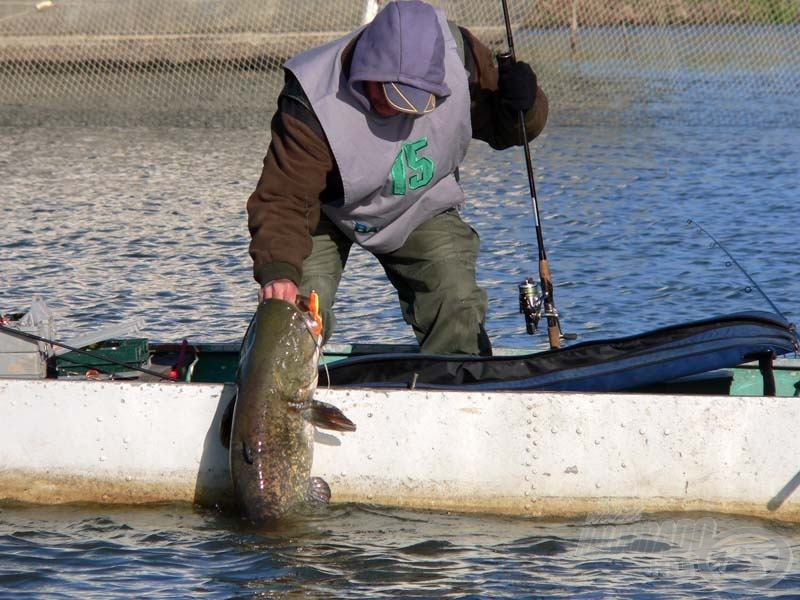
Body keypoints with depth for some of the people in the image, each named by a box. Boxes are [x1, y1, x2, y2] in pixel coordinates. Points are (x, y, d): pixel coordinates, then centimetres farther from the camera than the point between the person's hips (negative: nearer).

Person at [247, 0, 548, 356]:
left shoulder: (458, 58, -26)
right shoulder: (315, 103, -36)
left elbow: (501, 129, -7)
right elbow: (282, 200, -36)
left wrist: (521, 104, -32)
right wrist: (277, 270, -54)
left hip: (421, 207, 3)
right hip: (326, 211, -3)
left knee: (459, 311, -15)